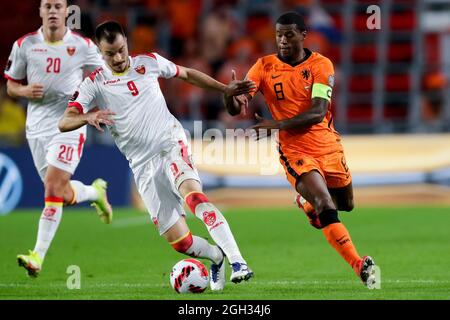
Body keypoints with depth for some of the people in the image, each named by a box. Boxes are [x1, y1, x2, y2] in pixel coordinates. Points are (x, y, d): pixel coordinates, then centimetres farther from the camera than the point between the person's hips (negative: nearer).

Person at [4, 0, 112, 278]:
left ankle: (38, 257, -17)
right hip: (37, 127, 4)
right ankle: (96, 192, 45)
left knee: (53, 188, -18)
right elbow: (11, 86, 11)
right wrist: (26, 91, -12)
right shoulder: (24, 45, 2)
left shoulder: (83, 46, -3)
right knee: (65, 196, 10)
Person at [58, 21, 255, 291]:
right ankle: (217, 257, 29)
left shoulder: (149, 63, 5)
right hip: (144, 166, 1)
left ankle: (237, 262, -39)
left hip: (172, 145, -1)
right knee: (180, 242, -4)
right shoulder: (95, 83, 1)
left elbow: (188, 74, 23)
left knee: (193, 195, -34)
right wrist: (88, 117, -31)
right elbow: (64, 123, -10)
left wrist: (226, 89, 19)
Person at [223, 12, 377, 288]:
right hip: (294, 149, -2)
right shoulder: (265, 66, -5)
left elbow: (318, 112, -20)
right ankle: (360, 266, -21)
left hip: (328, 145, 2)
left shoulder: (320, 65, -8)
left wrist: (278, 125, -30)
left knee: (345, 204, 19)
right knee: (325, 206, -22)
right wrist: (230, 94, -34)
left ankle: (308, 203, 52)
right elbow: (235, 109, -10)